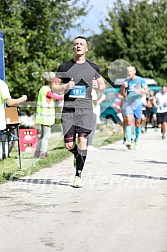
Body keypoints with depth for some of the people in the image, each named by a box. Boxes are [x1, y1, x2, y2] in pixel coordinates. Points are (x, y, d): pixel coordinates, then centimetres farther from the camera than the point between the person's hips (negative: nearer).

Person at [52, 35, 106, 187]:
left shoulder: (92, 67, 9)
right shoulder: (65, 67, 7)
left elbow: (103, 86, 20)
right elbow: (54, 86, 11)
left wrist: (97, 86, -4)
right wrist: (65, 86, -10)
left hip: (85, 109, -1)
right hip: (68, 108, 1)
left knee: (82, 140, -13)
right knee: (69, 145, -2)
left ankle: (78, 175, -5)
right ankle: (78, 156, 33)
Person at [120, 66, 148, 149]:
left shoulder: (141, 80, 0)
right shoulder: (126, 81, 7)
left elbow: (146, 91, -3)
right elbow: (123, 95, 9)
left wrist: (140, 91, -22)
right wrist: (123, 87, -10)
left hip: (138, 104, -1)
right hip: (128, 104, 1)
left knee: (137, 124, 7)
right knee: (128, 121, -19)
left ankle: (136, 140, 27)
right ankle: (128, 141, -28)